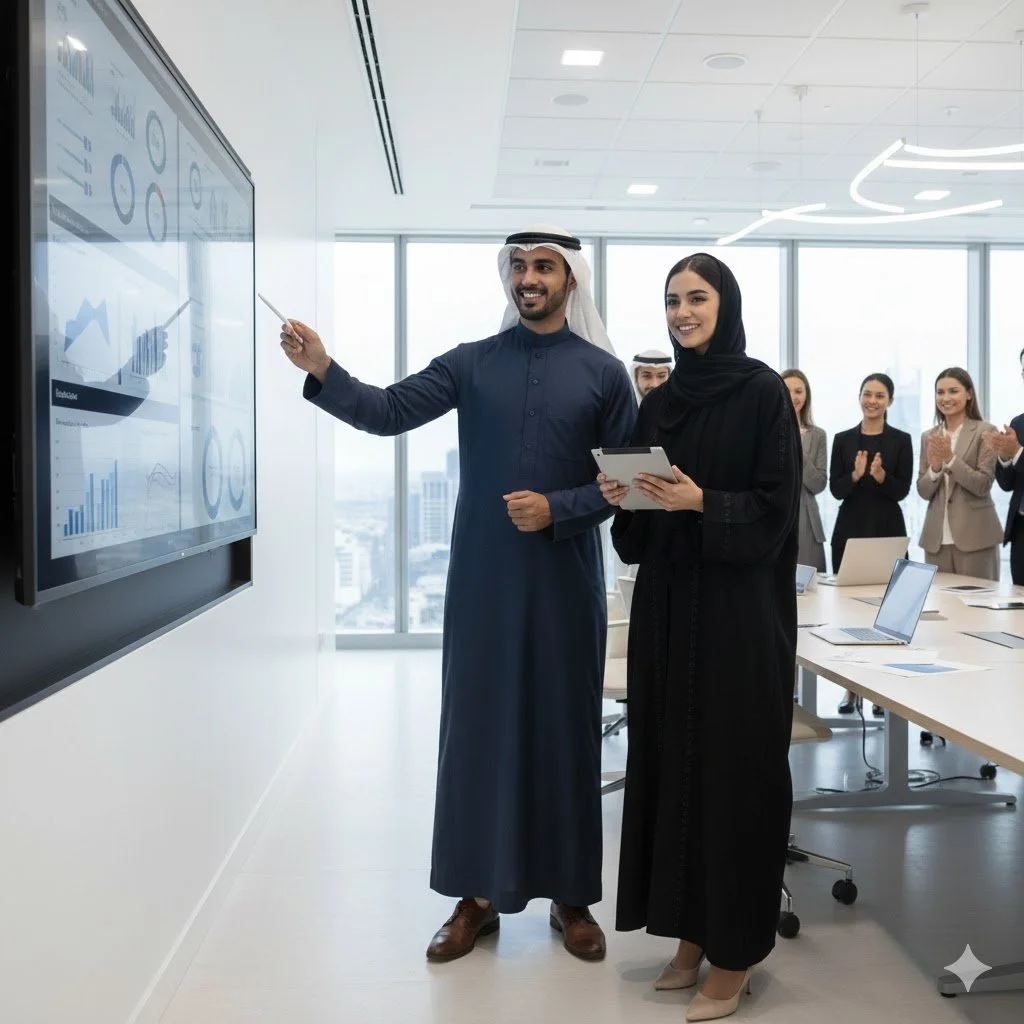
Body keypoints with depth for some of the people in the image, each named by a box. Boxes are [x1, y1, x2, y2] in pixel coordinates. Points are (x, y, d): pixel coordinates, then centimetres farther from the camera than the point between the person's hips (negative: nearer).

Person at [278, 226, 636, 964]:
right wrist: (323, 371, -21)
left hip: (565, 581, -1)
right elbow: (388, 413, -5)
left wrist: (558, 509, -14)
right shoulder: (472, 362, 5)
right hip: (483, 578, 1)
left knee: (564, 731, 7)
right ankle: (477, 895, 19)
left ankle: (571, 896, 21)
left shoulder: (603, 372, 2)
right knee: (477, 726, 6)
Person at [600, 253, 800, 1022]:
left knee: (733, 766, -1)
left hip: (738, 606, -6)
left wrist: (701, 503, -23)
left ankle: (734, 956, 11)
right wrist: (624, 499, -5)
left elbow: (776, 506, -10)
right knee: (671, 762, 8)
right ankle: (690, 936, 22)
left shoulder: (763, 391, -5)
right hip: (666, 601, 6)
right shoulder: (659, 403, 13)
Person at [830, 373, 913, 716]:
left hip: (887, 530, -2)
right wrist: (856, 474, -19)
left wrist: (880, 475, -23)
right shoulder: (843, 439, 6)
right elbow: (835, 490, 0)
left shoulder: (901, 440, 2)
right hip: (849, 529, 2)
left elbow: (902, 490, -4)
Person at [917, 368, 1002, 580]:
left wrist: (950, 458, -18)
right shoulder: (928, 436, 11)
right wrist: (935, 466, -11)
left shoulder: (985, 431, -2)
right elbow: (923, 491, 8)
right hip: (936, 537, 4)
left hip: (974, 536, -4)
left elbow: (983, 485, -10)